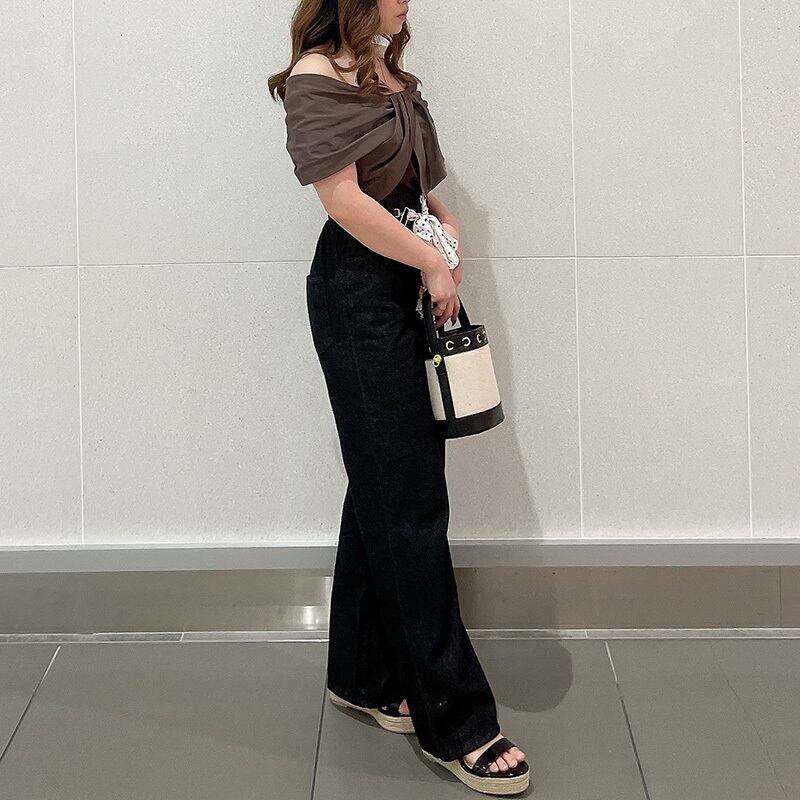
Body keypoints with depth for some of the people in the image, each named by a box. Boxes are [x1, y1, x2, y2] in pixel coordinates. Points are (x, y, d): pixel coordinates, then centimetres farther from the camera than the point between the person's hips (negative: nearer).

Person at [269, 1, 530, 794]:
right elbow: (344, 198, -16)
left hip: (410, 286, 8)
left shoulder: (391, 73, 16)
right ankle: (453, 720, -1)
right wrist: (432, 262, -11)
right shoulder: (317, 76, -9)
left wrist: (447, 229, 3)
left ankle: (364, 677, 25)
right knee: (409, 502, -7)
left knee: (383, 490, 12)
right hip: (357, 290, -8)